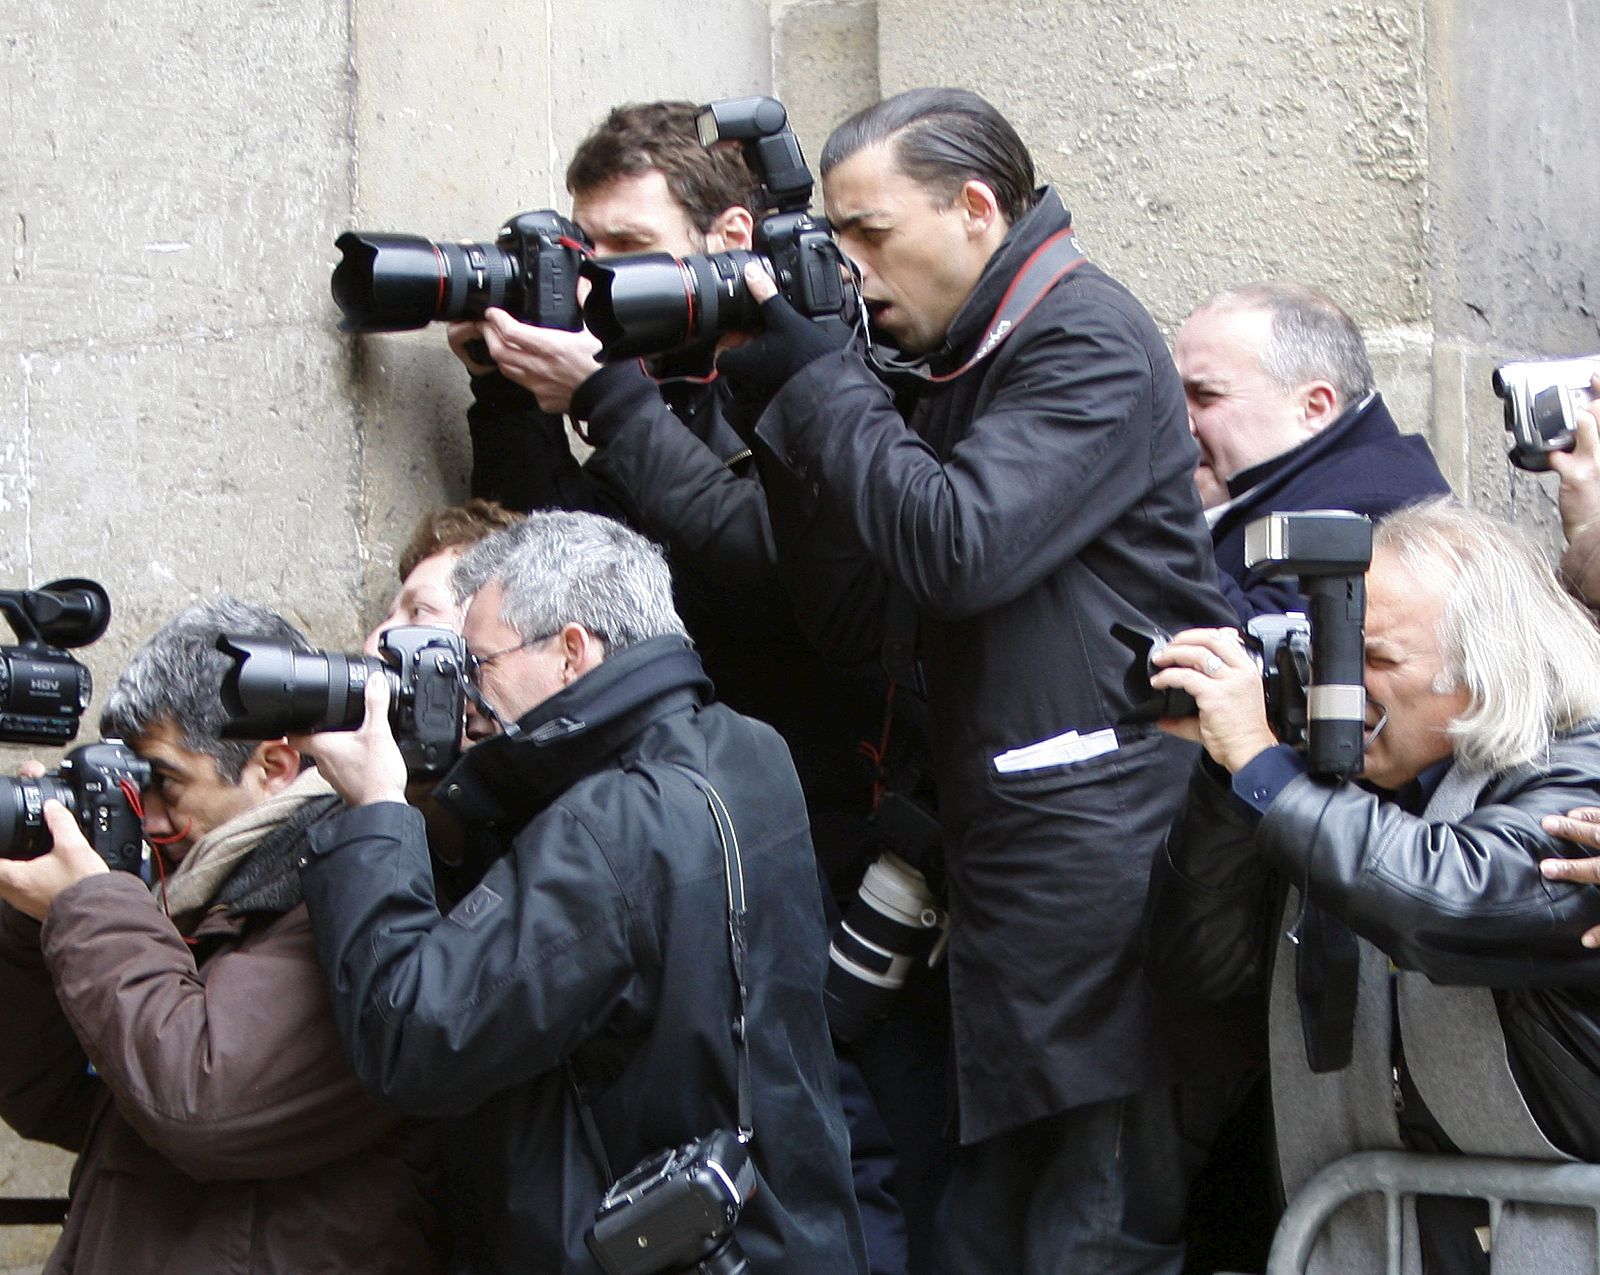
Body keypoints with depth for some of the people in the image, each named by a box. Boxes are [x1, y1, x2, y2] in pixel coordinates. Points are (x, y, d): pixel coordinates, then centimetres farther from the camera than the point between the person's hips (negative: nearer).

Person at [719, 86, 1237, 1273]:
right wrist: (795, 414, 1)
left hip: (1104, 854, -9)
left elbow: (961, 546, -19)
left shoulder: (1090, 341, -7)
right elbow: (860, 615, 11)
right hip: (1008, 879, 9)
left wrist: (808, 377, -10)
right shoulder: (945, 371, 18)